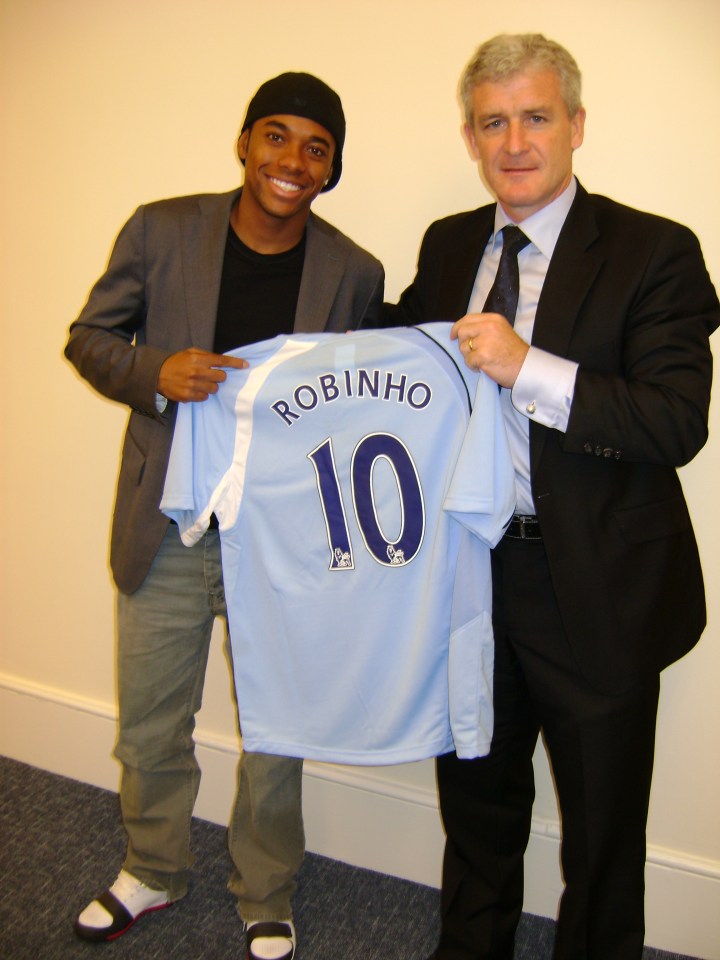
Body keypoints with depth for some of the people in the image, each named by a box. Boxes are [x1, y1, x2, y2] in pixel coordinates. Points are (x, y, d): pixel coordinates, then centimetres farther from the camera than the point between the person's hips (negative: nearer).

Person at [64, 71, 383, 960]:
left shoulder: (354, 273, -5)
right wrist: (155, 373, -19)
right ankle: (153, 871, 47)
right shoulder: (160, 231, -5)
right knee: (149, 728, 18)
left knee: (277, 736, 15)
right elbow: (89, 337, 3)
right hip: (166, 534, 1)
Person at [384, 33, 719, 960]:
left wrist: (530, 368, -29)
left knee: (602, 826, 16)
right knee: (476, 791, 25)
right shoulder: (447, 244, 6)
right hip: (471, 570, 5)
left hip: (594, 590, -5)